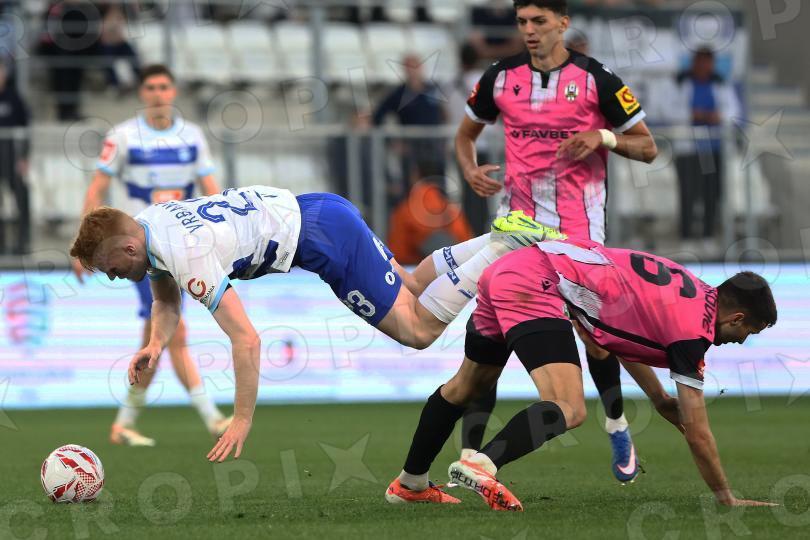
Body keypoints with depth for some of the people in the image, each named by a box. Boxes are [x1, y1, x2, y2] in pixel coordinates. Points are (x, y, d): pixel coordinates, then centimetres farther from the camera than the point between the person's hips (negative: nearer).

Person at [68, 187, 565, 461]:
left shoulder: (187, 257, -29)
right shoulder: (145, 226, -1)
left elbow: (246, 339, -31)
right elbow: (167, 303, 16)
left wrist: (242, 421, -27)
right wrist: (156, 343, -6)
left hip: (324, 237, -9)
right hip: (314, 210, 9)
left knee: (417, 329, 0)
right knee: (411, 286, 25)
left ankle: (506, 246, 5)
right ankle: (504, 234, 27)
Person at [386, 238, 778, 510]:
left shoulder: (688, 288, 16)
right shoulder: (693, 330, -7)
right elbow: (697, 433, -4)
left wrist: (660, 399, 33)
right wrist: (726, 499, 6)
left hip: (508, 270, 10)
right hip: (536, 285, -10)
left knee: (467, 386, 27)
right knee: (569, 410, -21)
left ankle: (410, 483, 42)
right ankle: (481, 466, -41)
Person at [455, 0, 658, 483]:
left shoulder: (596, 80, -4)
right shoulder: (501, 78, 4)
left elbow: (647, 147, 2)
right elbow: (467, 133, 20)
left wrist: (604, 138, -17)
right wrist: (470, 170, -1)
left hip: (580, 230, -2)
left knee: (596, 336, 0)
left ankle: (618, 425, 29)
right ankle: (470, 456, -8)